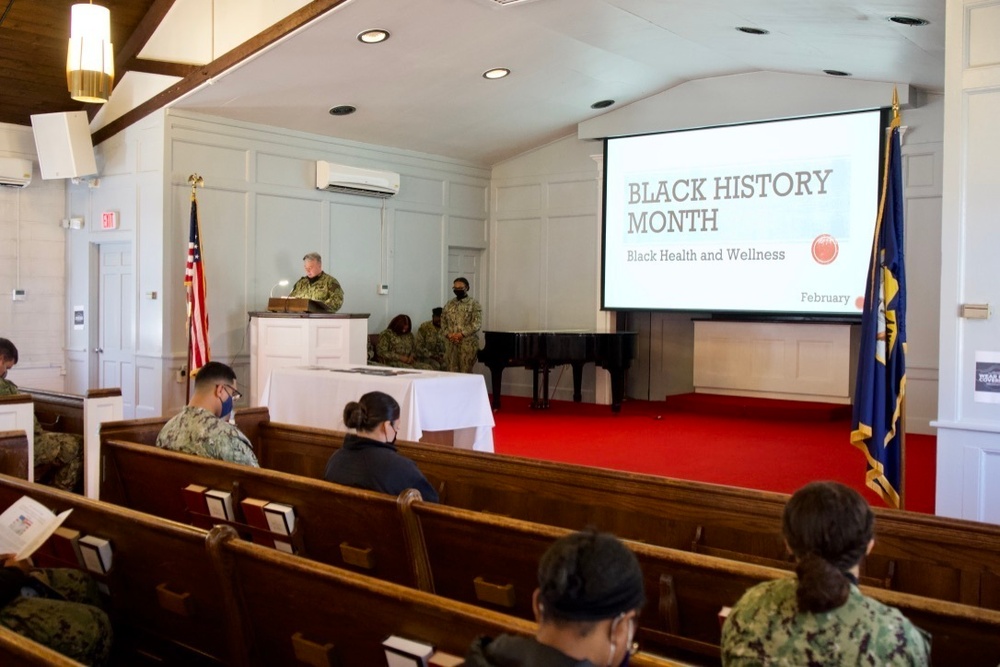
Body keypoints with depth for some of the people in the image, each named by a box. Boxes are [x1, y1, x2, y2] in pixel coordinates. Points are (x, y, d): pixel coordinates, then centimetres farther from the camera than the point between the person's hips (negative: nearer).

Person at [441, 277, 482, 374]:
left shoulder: (474, 304, -1)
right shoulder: (449, 304, 15)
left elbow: (477, 324, -10)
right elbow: (443, 322, 13)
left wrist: (461, 334, -16)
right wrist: (448, 335, -6)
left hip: (468, 343, -5)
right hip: (451, 343, 5)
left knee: (466, 372, -4)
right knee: (451, 372, 3)